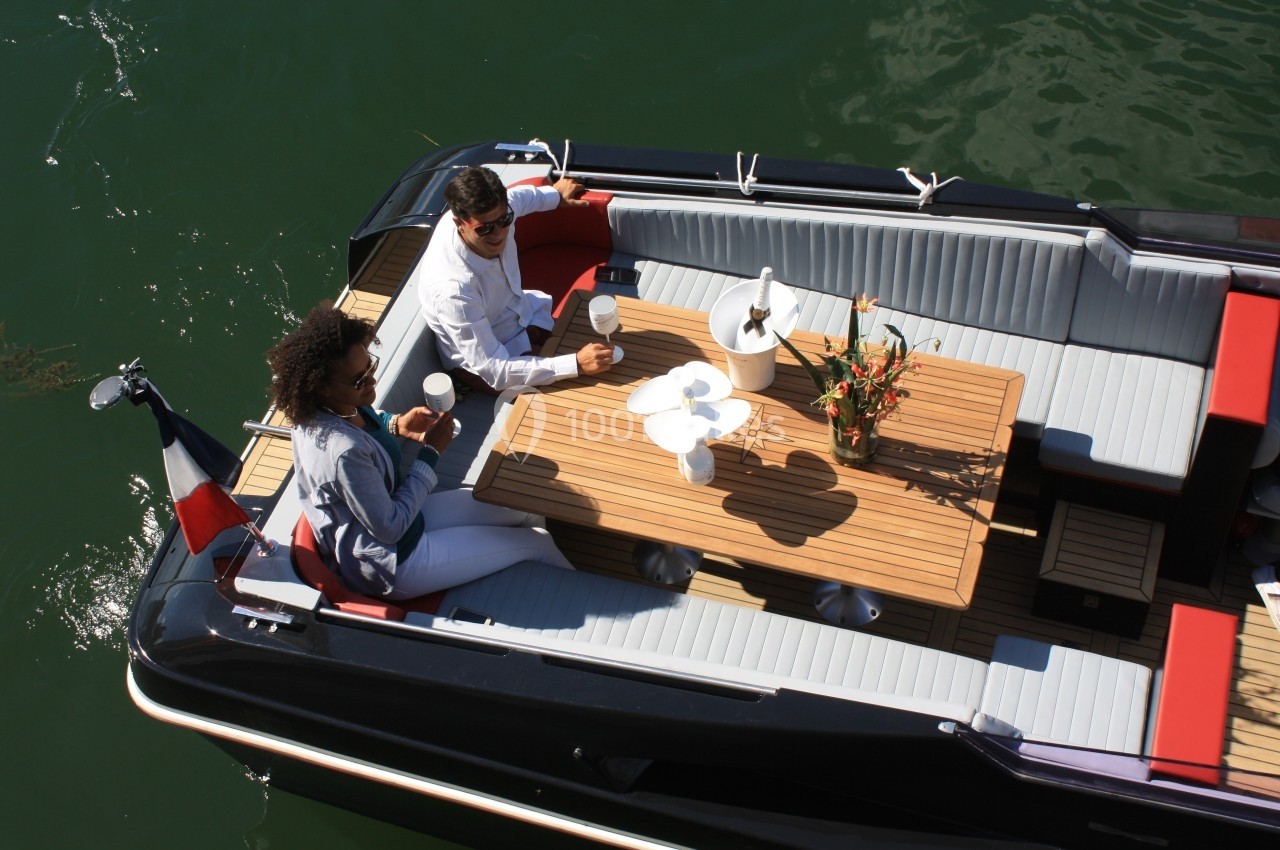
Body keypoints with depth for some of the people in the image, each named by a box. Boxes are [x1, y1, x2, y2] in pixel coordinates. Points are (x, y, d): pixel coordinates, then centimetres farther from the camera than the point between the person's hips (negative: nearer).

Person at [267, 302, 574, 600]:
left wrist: (395, 424, -6)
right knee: (536, 542, 3)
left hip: (391, 513, 9)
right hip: (390, 565, -9)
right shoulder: (344, 452, -40)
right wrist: (431, 453, -21)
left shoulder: (317, 411, -12)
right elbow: (390, 528, -27)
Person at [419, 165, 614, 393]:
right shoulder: (453, 289, -41)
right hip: (481, 363, -7)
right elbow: (494, 371, -37)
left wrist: (556, 195, 24)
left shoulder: (496, 213, -22)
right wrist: (576, 364, -41)